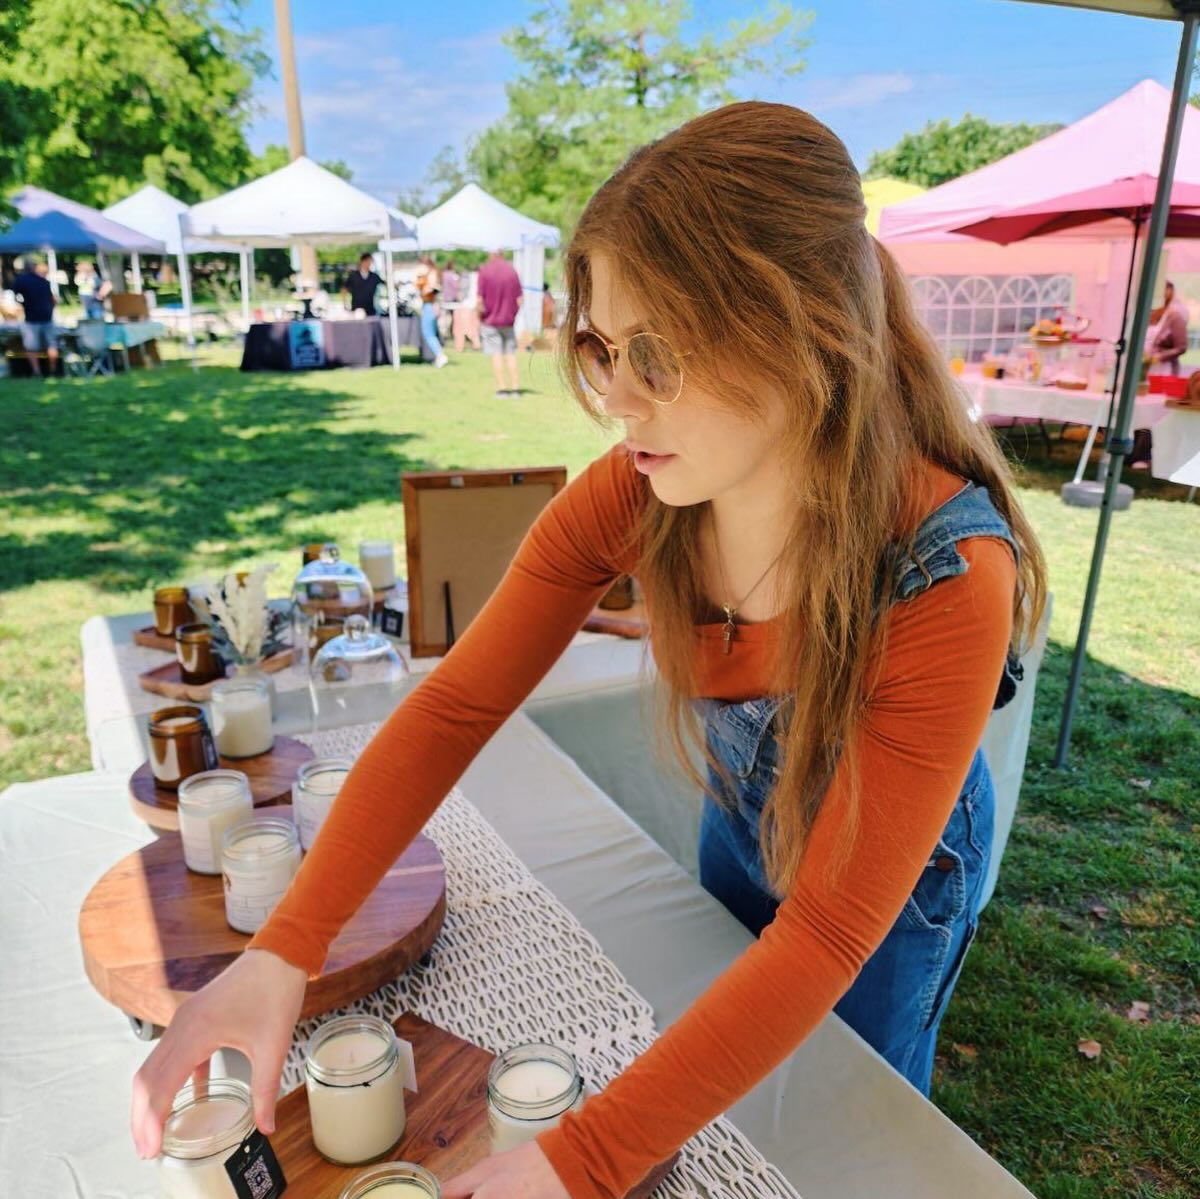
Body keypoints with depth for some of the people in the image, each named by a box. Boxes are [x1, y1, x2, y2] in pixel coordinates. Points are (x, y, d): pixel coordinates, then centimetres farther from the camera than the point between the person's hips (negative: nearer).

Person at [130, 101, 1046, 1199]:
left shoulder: (949, 579, -40)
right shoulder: (627, 497, -27)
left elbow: (829, 933, -37)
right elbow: (456, 705, -24)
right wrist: (284, 948, -32)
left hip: (901, 868, -3)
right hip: (740, 823, 4)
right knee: (732, 1102, 29)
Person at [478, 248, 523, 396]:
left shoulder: (484, 270, -8)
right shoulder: (512, 269, 1)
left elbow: (480, 298, -12)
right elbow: (520, 299, 1)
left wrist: (480, 314, 4)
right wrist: (512, 313, 14)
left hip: (490, 320, -3)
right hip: (508, 320, 3)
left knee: (496, 354, 2)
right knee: (511, 353, 10)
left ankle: (501, 388, -1)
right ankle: (515, 387, 8)